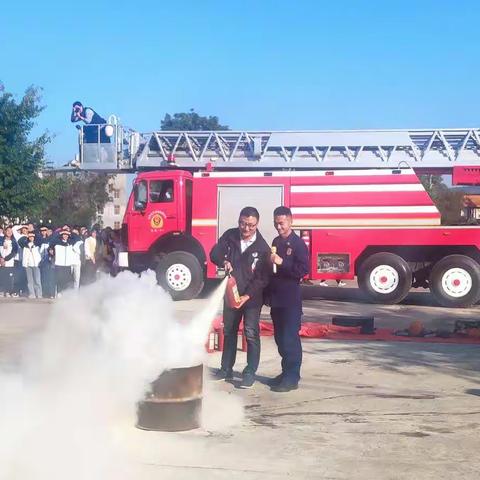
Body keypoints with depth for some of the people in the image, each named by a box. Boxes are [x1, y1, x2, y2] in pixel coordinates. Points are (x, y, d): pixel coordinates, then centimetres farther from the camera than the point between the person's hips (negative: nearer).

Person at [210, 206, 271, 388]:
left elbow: (263, 277, -15)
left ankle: (250, 373, 2)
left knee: (251, 334, -6)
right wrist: (224, 262, -27)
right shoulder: (230, 236, -3)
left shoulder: (262, 247, -13)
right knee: (229, 331, 14)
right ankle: (226, 369, 25)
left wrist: (247, 296, -25)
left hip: (252, 296, -4)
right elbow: (215, 253, -4)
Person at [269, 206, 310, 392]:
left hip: (291, 300, -7)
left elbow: (303, 269, -16)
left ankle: (292, 378, -2)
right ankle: (286, 372, 22)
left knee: (290, 339, -5)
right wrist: (269, 294, 14)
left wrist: (282, 263, -23)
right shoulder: (276, 242, 13)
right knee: (280, 338, 12)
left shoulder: (298, 244, -8)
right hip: (276, 299, 7)